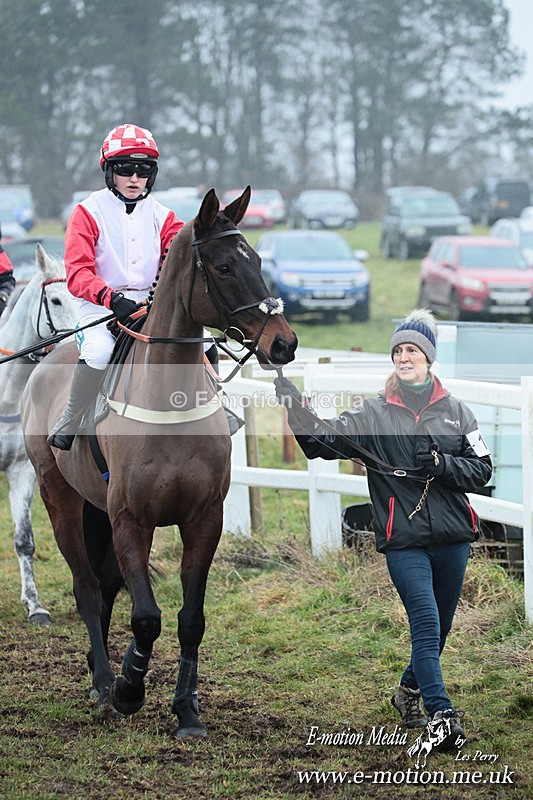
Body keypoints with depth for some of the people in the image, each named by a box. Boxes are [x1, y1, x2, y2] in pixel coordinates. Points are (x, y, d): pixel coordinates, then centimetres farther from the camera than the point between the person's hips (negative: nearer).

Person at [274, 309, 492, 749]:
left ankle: (409, 690, 39)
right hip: (403, 539, -3)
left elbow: (482, 469, 5)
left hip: (452, 537, 3)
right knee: (426, 626, -14)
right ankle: (443, 715, -16)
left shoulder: (455, 411, 7)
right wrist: (295, 407, -26)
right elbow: (326, 440, -11)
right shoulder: (374, 413, 2)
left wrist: (442, 464, -13)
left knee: (439, 629, 15)